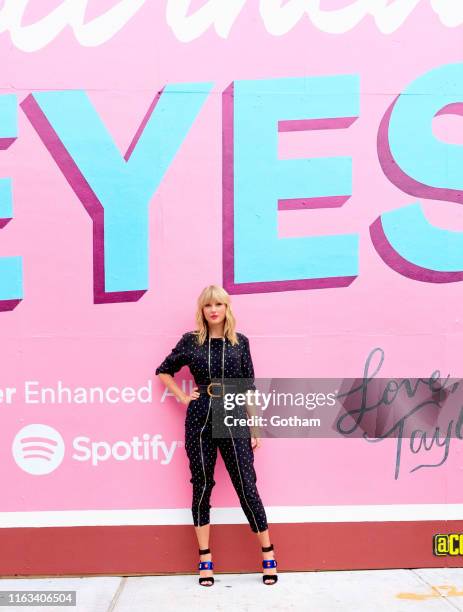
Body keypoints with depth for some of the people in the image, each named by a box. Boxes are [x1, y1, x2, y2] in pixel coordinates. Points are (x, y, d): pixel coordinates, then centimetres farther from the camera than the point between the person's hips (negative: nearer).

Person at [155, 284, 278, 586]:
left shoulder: (240, 342, 3)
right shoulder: (190, 341, 2)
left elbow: (249, 388, 4)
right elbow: (163, 371, 15)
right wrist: (183, 397, 3)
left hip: (234, 419, 0)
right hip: (200, 420, 1)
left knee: (247, 487, 1)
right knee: (202, 487, 8)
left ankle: (268, 553, 16)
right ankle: (205, 559, 20)